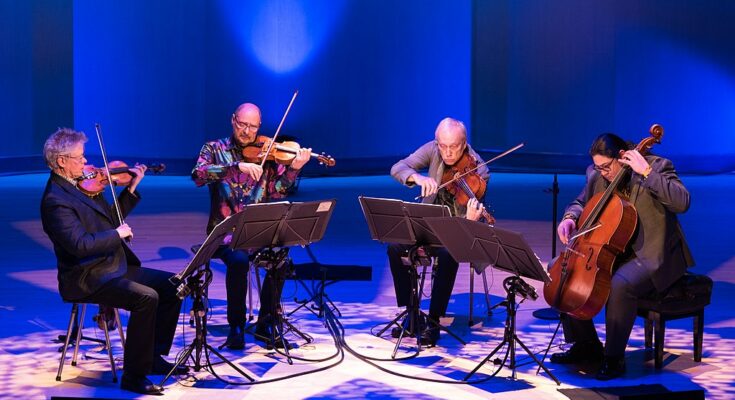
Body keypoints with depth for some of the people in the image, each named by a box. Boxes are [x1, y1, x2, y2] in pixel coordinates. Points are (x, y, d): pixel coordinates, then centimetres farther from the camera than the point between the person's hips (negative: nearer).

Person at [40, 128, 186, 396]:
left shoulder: (83, 185, 10)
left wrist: (132, 188, 10)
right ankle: (134, 376, -17)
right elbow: (79, 245, -28)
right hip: (89, 279, -10)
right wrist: (118, 234, -17)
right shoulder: (55, 200, -18)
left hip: (115, 267, 10)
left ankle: (154, 356, 15)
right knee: (146, 298, -28)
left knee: (172, 286, 6)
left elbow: (112, 219, 20)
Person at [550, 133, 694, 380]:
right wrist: (570, 218, -5)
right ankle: (586, 345, 10)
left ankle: (614, 358, -17)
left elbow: (682, 202, -29)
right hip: (613, 252, 7)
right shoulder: (597, 176, 4)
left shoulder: (657, 167, -14)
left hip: (651, 255, -7)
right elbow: (580, 203, 19)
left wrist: (646, 172, -31)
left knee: (620, 284, -36)